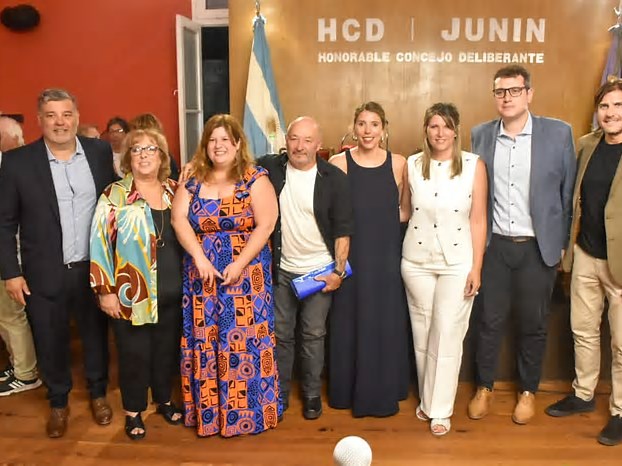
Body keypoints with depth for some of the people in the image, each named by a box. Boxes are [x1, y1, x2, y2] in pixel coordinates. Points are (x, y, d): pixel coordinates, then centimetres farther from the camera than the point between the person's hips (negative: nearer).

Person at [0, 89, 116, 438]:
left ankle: (98, 393, 40)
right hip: (44, 274, -1)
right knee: (51, 343, 13)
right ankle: (59, 402, 37)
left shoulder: (100, 152, -2)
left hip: (94, 268, 1)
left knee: (96, 336, 17)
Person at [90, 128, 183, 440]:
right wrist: (105, 290, -12)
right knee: (134, 355, 9)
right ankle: (133, 412, 29)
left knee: (167, 350, 16)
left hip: (172, 293, 4)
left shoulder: (174, 191, 6)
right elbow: (100, 243, -9)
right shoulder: (115, 195, -7)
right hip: (132, 295, -4)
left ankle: (164, 400, 38)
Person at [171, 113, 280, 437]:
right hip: (201, 274, 3)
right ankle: (208, 413, 25)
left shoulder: (255, 179, -3)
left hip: (247, 274, -3)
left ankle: (249, 413, 18)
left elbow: (266, 225, -11)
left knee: (245, 343, 2)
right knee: (205, 343, 9)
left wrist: (239, 264, -17)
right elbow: (179, 219, -4)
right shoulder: (192, 180, 7)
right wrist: (200, 258, -16)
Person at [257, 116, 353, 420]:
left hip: (319, 271, -2)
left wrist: (339, 270, -11)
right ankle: (279, 393, 27)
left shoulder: (334, 178, -10)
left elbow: (343, 230, -8)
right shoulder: (270, 168, -5)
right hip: (281, 269, 2)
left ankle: (312, 394, 26)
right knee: (281, 334, 11)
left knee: (313, 335, 9)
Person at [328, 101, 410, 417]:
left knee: (386, 325, 9)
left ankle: (383, 393, 26)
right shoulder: (339, 163, -2)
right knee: (350, 323, 8)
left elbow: (406, 211, 10)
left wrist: (383, 221, -4)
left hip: (387, 257, 1)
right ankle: (348, 392, 25)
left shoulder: (398, 164, 1)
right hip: (350, 256, -1)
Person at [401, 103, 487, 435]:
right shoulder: (412, 165, 0)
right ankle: (427, 399, 30)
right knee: (422, 332, 11)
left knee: (447, 335, 0)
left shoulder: (474, 165, -6)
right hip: (417, 261, 3)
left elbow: (478, 220, -5)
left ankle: (440, 409, 16)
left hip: (457, 262, -2)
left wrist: (476, 267, -6)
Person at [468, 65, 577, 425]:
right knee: (489, 321, 10)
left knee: (533, 324, 12)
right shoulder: (480, 135, 1)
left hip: (538, 247, -1)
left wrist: (563, 242, 0)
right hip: (494, 246, 1)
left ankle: (528, 391, 32)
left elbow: (569, 192, 0)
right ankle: (485, 387, 30)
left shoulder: (559, 133, -5)